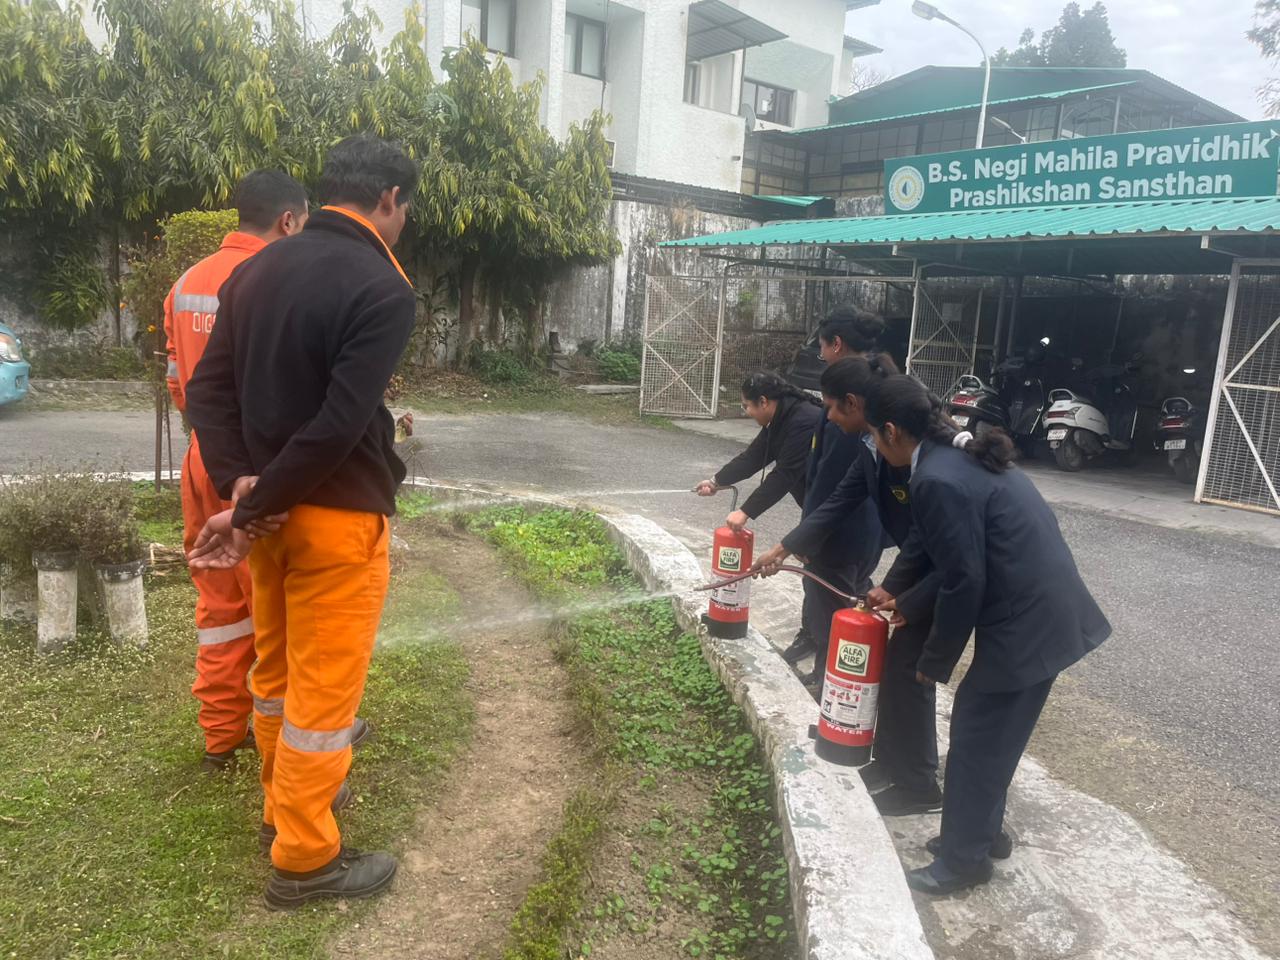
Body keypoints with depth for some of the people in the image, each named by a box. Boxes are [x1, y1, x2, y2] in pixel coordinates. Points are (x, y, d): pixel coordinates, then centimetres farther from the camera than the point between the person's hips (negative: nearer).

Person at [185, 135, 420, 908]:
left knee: (277, 670, 21)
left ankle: (284, 802, 40)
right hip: (336, 515, -8)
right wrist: (254, 507, -15)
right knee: (323, 687, 4)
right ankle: (305, 859, 18)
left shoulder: (259, 269, 8)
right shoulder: (384, 290, -17)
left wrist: (239, 483, -6)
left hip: (270, 506, 8)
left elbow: (208, 388, 4)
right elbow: (340, 425, -24)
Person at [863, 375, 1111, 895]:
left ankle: (963, 859, 23)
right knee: (987, 736, 22)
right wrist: (901, 597, 21)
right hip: (1043, 612, 10)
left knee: (975, 742, 6)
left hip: (1026, 624, -9)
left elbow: (964, 582, -19)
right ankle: (977, 832, 38)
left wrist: (934, 661, -5)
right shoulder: (965, 456, 10)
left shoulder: (936, 480, -20)